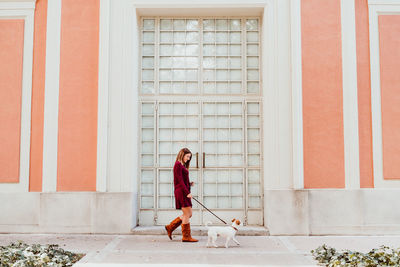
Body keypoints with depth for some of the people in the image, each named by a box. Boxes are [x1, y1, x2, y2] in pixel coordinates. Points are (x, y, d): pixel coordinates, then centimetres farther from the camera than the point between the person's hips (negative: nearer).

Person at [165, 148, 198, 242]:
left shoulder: (182, 166, 19)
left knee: (188, 214, 11)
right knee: (187, 214, -6)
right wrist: (187, 192, -19)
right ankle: (186, 236, 1)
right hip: (181, 192, -10)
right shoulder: (178, 165, -10)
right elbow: (180, 181, -16)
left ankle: (170, 227, 18)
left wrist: (189, 184, 4)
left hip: (184, 192, 10)